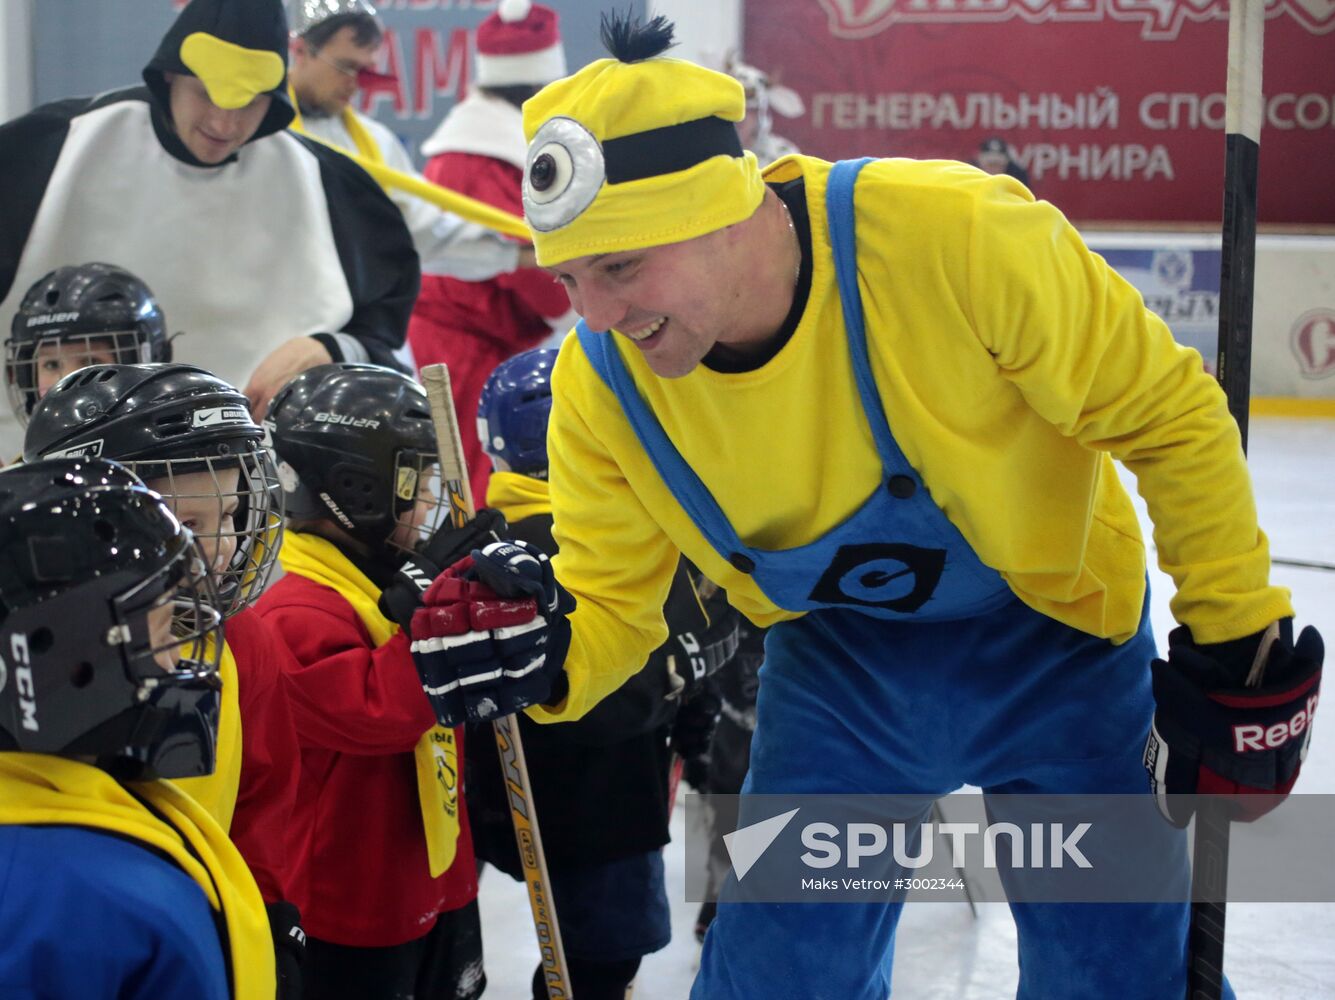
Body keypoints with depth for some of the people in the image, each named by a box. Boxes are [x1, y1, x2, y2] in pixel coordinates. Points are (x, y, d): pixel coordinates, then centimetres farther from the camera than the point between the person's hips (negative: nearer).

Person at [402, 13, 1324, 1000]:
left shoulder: (958, 235, -34)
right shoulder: (602, 381, -19)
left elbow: (1169, 416, -21)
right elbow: (610, 603, -8)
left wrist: (1235, 647, -14)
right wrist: (543, 653, -32)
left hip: (1055, 638, -3)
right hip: (840, 659, 3)